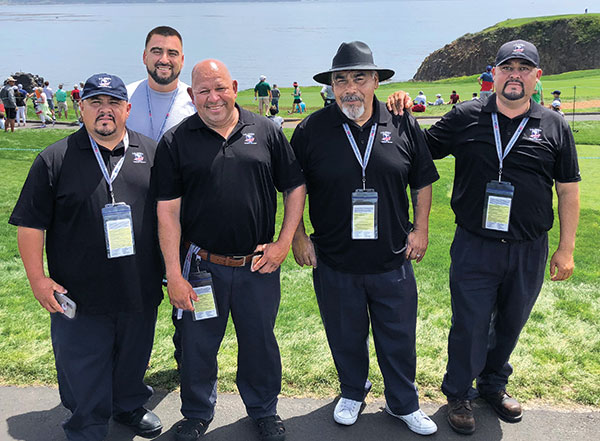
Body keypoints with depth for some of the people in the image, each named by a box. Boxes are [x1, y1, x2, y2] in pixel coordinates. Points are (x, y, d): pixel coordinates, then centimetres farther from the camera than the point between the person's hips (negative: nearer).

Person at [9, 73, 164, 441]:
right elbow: (31, 224, -2)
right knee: (84, 373, 9)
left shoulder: (151, 153, 3)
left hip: (140, 292, 3)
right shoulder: (55, 159, -4)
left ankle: (130, 407, 46)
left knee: (134, 359, 21)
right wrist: (37, 277, -7)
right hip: (79, 297, -2)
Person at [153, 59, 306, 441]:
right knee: (198, 345, 13)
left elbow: (295, 187, 6)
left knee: (260, 342, 16)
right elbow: (168, 211, -5)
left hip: (259, 265, 1)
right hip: (202, 266, -1)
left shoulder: (267, 131, 1)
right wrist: (174, 275, -8)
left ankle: (264, 410, 40)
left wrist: (285, 242, -2)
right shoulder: (175, 143, -3)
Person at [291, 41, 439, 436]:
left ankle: (404, 404, 36)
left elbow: (423, 181, 9)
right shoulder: (311, 130, -6)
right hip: (334, 261, 0)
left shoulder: (403, 126, -2)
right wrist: (298, 237, 1)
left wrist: (420, 229, 4)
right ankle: (353, 392, 43)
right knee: (345, 337, 16)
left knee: (399, 337, 13)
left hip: (393, 259, 1)